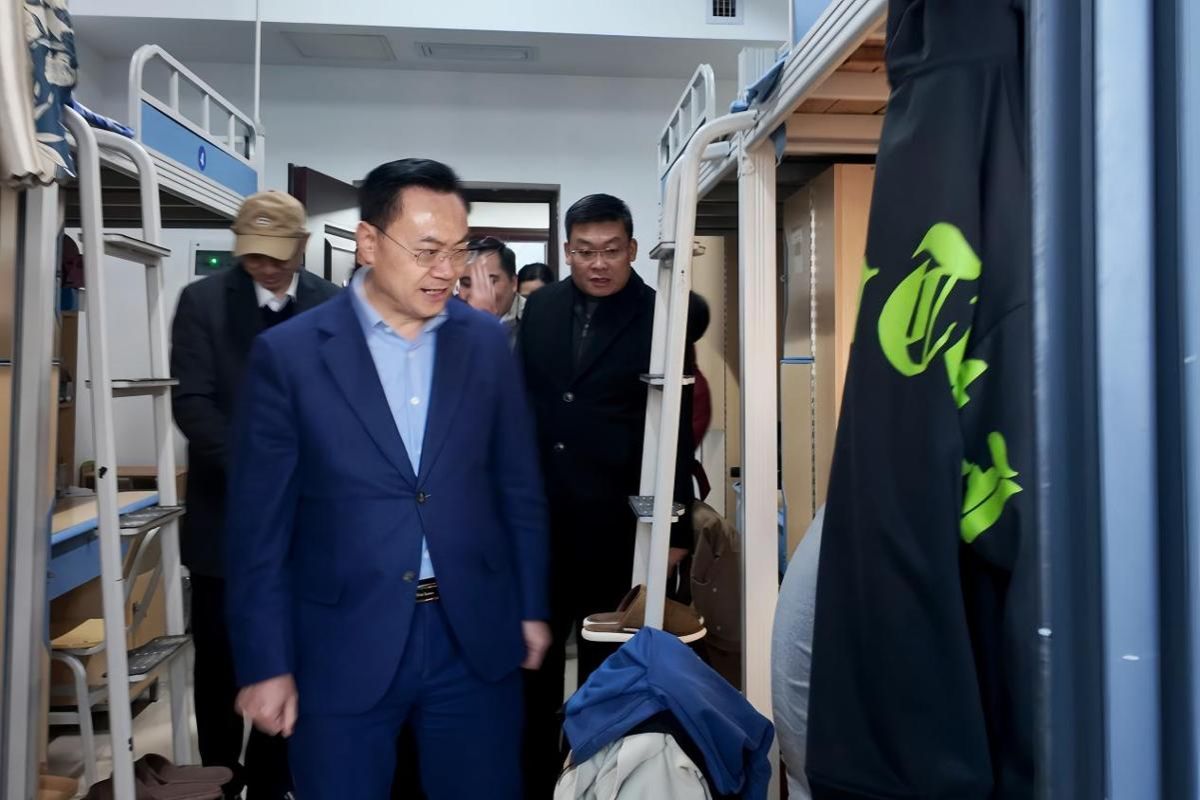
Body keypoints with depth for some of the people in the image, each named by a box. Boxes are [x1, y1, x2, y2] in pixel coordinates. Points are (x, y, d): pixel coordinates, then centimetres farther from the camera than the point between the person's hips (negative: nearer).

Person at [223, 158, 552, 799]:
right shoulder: (288, 353, -7)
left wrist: (532, 608, 7)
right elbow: (259, 523, -4)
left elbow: (520, 488, 6)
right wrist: (266, 663, -4)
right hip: (342, 645, -2)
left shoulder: (487, 343, 1)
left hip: (477, 638, 2)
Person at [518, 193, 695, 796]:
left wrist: (675, 527, -8)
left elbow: (676, 431, -7)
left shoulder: (660, 316, -8)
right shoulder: (542, 307, 4)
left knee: (607, 663, 14)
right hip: (538, 513, 4)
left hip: (615, 521, -3)